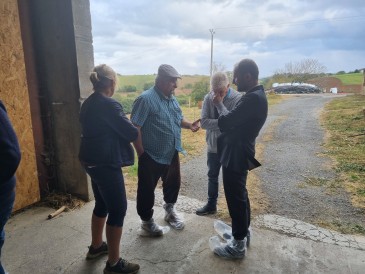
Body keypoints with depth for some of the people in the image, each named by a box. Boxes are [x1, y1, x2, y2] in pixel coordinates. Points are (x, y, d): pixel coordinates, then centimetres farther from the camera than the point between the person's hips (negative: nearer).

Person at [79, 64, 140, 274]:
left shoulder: (88, 103, 9)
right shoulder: (109, 105, -19)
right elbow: (131, 133, -16)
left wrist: (123, 121, 11)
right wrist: (135, 129, 6)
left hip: (92, 161, 10)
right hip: (106, 164, -9)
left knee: (102, 204, 23)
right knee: (118, 209, 1)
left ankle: (96, 246, 40)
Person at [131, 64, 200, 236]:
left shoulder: (172, 99, 7)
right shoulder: (146, 99, -19)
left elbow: (178, 119, 18)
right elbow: (134, 128, -21)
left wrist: (189, 125, -4)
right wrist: (141, 153, -18)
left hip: (172, 154, 8)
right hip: (151, 156, -8)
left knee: (173, 183, 22)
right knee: (147, 190, 9)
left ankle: (170, 211, 47)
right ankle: (147, 221, 30)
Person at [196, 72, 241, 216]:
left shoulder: (237, 99, -14)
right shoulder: (208, 98, -5)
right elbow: (204, 122, -14)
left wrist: (220, 104, -27)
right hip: (213, 146, 4)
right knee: (212, 176, 18)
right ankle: (211, 205, 37)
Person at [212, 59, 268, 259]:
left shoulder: (253, 98, -24)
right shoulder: (256, 95, 10)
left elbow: (224, 122, -23)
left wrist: (219, 105, -7)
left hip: (236, 155, -10)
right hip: (239, 152, 10)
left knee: (235, 198, 2)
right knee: (240, 195, 21)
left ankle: (238, 245, 19)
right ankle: (243, 232, 39)